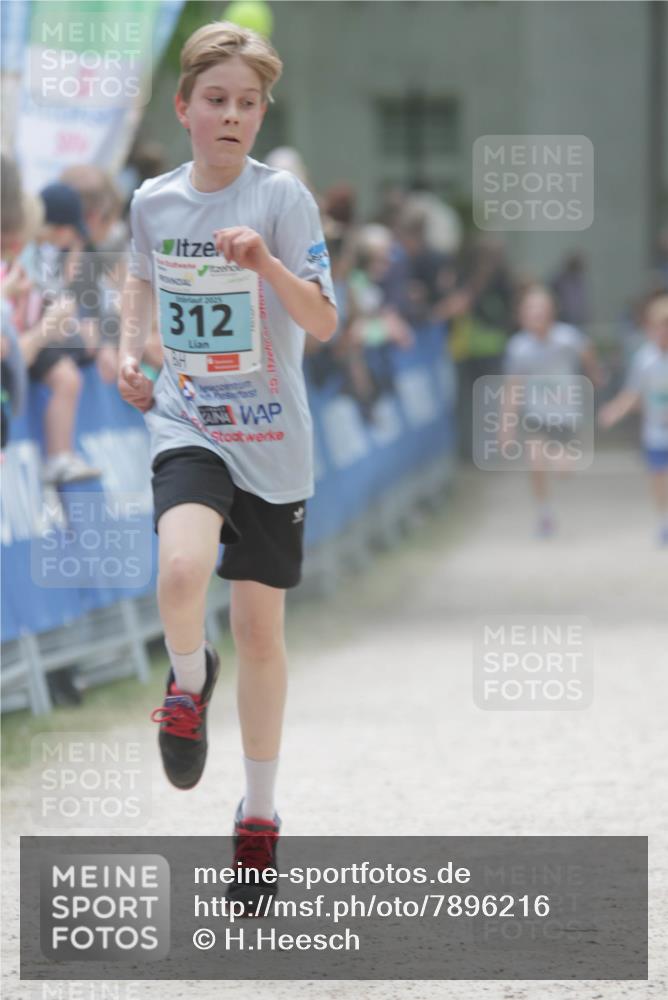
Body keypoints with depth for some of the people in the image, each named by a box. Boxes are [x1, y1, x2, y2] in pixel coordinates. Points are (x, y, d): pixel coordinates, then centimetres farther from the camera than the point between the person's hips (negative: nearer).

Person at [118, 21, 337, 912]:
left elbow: (324, 322, -15)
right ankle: (189, 680, 5)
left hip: (271, 441, -1)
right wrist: (130, 353, 7)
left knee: (260, 625, 5)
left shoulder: (281, 196, -9)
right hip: (186, 427, 1)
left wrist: (268, 265, -32)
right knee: (181, 570, -29)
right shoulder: (153, 201, 1)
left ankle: (260, 814, 22)